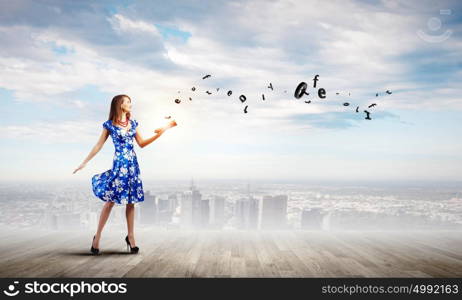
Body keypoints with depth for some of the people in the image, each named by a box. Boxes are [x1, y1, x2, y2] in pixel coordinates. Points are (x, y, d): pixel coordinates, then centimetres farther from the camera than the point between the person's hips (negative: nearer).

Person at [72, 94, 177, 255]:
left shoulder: (132, 123, 11)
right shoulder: (109, 125, -1)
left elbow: (141, 143, 14)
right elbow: (98, 145, 3)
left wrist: (160, 132, 10)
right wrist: (84, 162, 2)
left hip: (133, 164, 5)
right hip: (119, 164, -4)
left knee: (131, 201, 5)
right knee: (110, 200, -5)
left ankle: (130, 236, 13)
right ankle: (97, 236, 6)